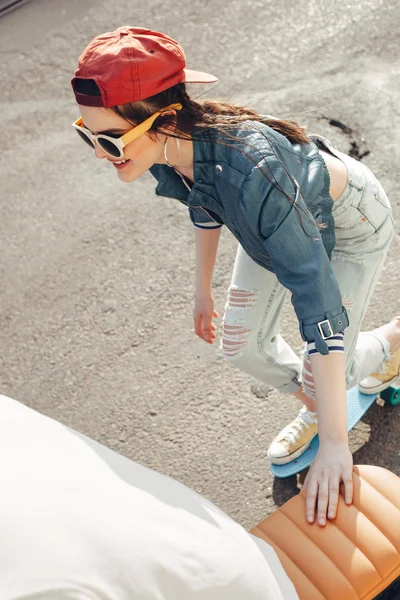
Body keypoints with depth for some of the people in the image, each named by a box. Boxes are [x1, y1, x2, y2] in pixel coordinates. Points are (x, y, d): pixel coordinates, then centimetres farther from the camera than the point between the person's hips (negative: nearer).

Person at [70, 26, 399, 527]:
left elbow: (320, 306, -45)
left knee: (321, 374, -3)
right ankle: (314, 409, 37)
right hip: (277, 215, 6)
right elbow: (205, 206, 0)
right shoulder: (168, 147, -24)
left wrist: (335, 440, -44)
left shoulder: (250, 172, -47)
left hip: (348, 222, -6)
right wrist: (203, 291, 12)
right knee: (243, 346, 7)